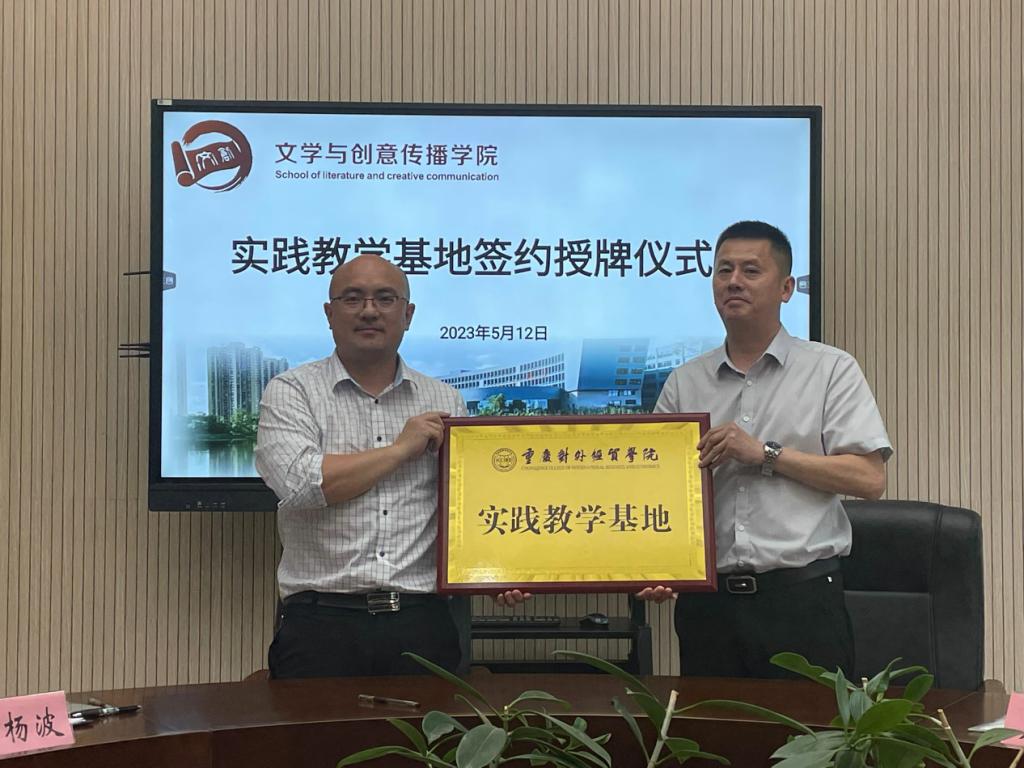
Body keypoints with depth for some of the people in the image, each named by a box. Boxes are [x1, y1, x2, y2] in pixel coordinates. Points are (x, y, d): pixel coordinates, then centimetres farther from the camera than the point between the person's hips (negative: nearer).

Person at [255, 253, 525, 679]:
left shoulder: (445, 402, 13)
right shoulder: (290, 392, 5)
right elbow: (300, 483, -12)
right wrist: (401, 449, -6)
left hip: (421, 621, 2)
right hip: (322, 622, -2)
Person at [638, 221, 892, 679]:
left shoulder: (832, 370, 4)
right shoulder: (683, 383, 12)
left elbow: (870, 478, -5)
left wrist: (766, 454, -11)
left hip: (800, 595, -3)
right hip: (707, 601, 3)